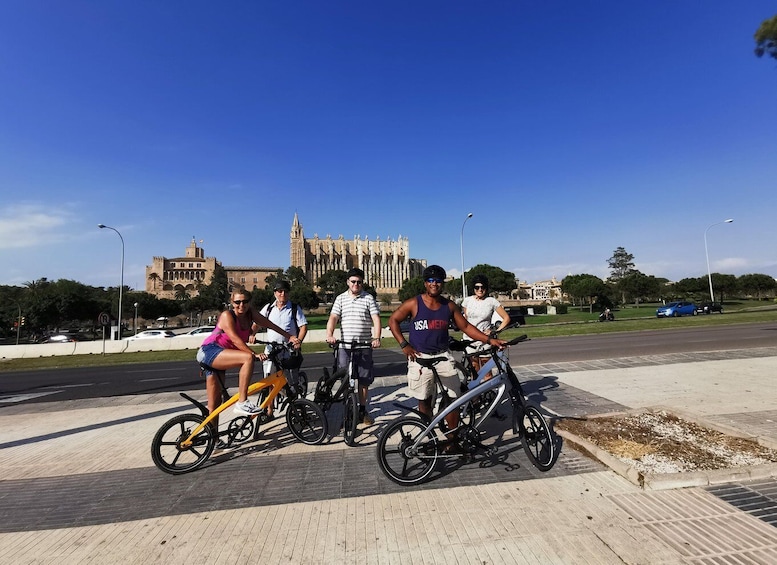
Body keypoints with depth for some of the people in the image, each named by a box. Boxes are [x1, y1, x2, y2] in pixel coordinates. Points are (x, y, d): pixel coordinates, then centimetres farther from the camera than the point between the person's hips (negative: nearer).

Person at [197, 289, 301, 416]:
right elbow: (235, 339, -25)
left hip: (218, 357, 7)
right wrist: (254, 354, -34)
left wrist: (289, 336, -4)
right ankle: (242, 403, -27)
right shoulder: (227, 315, -16)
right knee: (248, 358, -30)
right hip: (209, 351, -7)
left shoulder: (250, 313, 1)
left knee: (214, 405, 9)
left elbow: (269, 324, 2)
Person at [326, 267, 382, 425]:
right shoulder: (340, 298, 6)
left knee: (364, 379, 8)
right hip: (345, 345, 1)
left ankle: (363, 410, 23)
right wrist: (329, 335, -21)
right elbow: (333, 318, -3)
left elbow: (376, 319, -6)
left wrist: (376, 338, -21)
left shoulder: (369, 298, 2)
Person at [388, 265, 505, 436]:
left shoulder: (449, 306, 3)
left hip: (443, 356, 3)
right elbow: (393, 320, 0)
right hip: (420, 358, -2)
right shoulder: (413, 304, -6)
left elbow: (466, 327, 7)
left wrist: (489, 340, -2)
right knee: (424, 401, 8)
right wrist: (404, 345, -7)